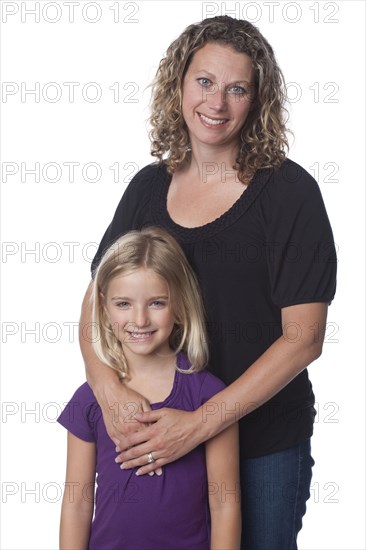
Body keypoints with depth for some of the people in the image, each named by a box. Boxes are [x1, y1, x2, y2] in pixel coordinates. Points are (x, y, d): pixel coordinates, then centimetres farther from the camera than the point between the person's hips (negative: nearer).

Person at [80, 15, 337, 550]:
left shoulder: (288, 191, -12)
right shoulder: (149, 187, 2)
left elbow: (302, 339, -16)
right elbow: (97, 300, 4)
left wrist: (200, 424, -22)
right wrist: (109, 389, -16)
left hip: (265, 443, -3)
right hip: (157, 430, 4)